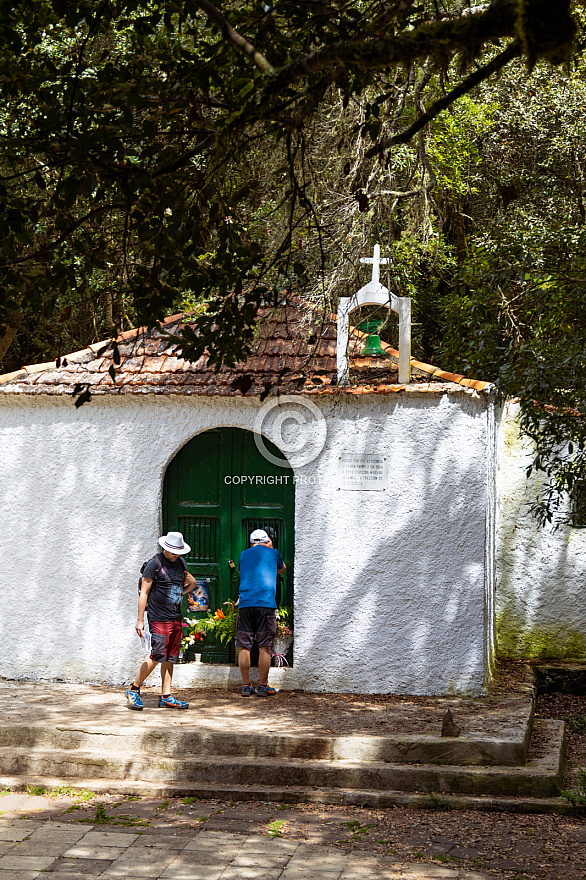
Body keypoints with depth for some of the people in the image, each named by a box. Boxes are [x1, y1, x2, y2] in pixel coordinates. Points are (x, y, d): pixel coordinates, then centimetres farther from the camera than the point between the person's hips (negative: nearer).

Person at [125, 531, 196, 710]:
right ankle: (134, 690, 5)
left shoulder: (180, 563, 13)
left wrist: (190, 583, 4)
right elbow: (144, 593, -8)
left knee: (170, 658, 6)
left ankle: (166, 697, 10)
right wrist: (140, 620, -11)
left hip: (176, 618, 7)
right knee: (157, 656, -10)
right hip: (158, 619, -7)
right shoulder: (155, 563, -8)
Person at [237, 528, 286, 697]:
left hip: (245, 604, 2)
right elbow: (281, 569, 30)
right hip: (266, 603, -2)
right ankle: (263, 686, 3)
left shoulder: (244, 554, 17)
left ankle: (246, 686, 6)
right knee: (264, 647, 1)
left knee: (244, 647, 4)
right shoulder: (272, 553, 11)